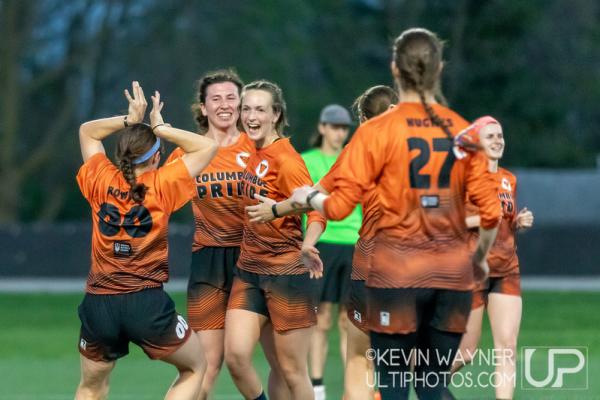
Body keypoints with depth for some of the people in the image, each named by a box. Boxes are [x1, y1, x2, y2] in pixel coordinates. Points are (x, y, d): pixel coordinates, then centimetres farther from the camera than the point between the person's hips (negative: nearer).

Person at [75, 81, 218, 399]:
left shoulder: (101, 181, 2)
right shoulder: (162, 185, -7)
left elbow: (86, 132, 20)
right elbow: (207, 147, 4)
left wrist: (130, 120, 9)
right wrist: (160, 128, 3)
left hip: (98, 303, 3)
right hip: (147, 302, -3)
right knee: (195, 367, 19)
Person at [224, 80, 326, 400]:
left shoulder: (285, 158, -14)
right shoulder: (255, 155, 7)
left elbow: (316, 209, -19)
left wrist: (307, 246, -37)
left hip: (286, 273, -7)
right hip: (249, 270, 7)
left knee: (292, 370, 0)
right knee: (236, 355, -9)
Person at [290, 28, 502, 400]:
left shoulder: (377, 131, -6)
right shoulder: (462, 130, 2)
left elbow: (338, 206, -8)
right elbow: (491, 212, 2)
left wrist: (309, 197, 13)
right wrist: (480, 258, 20)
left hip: (397, 271, -3)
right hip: (453, 273, 3)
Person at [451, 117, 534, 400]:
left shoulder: (509, 180, 11)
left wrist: (521, 223, 2)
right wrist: (478, 219, -23)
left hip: (506, 271, 5)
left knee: (507, 344, -8)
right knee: (465, 352, 1)